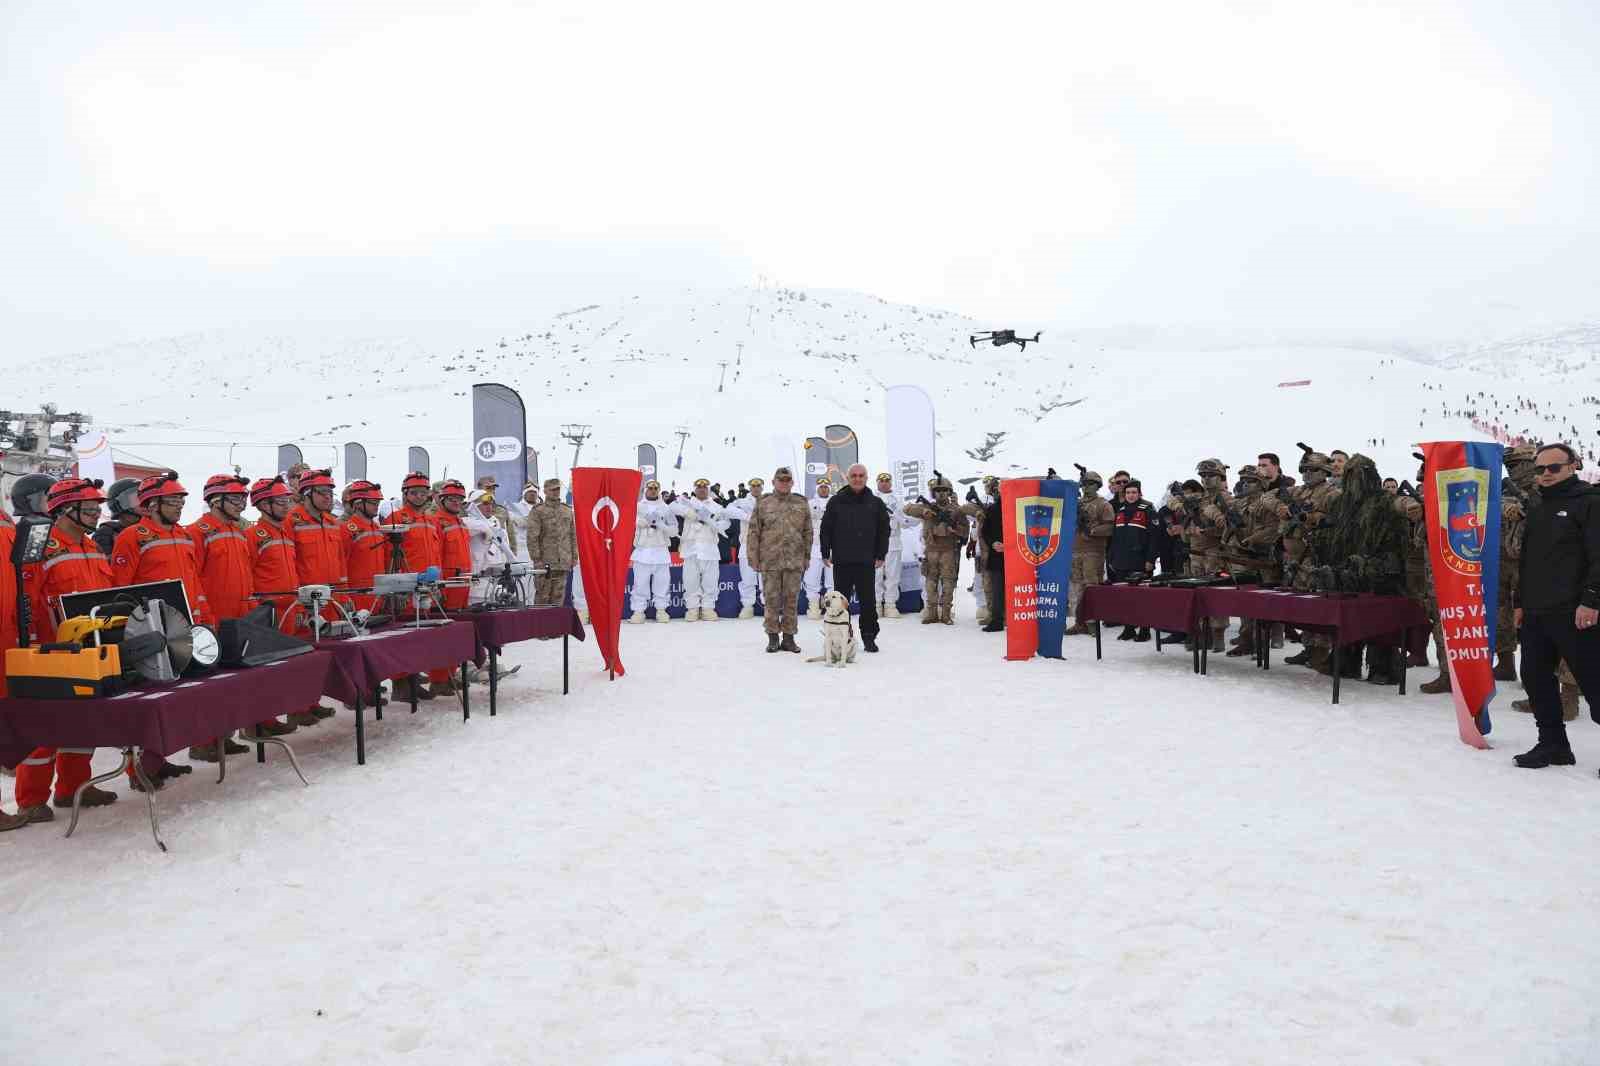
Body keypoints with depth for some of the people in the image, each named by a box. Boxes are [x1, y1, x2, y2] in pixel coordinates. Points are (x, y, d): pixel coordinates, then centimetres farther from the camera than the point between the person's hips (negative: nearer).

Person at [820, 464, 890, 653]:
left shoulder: (875, 503, 6)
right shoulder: (836, 502, 4)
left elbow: (884, 530, 8)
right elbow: (826, 529, 5)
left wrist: (881, 555, 2)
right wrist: (825, 553, 1)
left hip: (866, 561, 0)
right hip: (842, 561, 0)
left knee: (868, 601, 3)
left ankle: (869, 638, 12)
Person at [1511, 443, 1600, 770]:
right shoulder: (1536, 512, 20)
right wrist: (1521, 602, 20)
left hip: (1574, 613, -8)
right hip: (1535, 613, 8)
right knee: (1536, 677, 9)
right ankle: (1552, 743, 19)